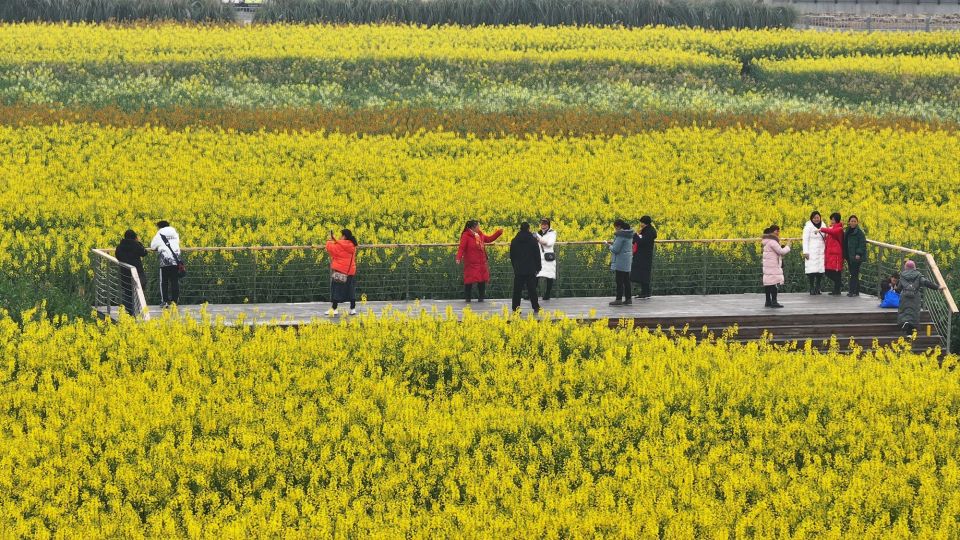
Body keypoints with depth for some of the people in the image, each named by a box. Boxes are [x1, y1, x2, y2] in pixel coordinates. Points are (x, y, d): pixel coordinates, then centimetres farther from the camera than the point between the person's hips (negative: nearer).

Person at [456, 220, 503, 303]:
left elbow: (489, 239, 27)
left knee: (482, 280, 9)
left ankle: (481, 297, 20)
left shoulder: (480, 235, 12)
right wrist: (459, 258, -30)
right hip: (471, 263, -7)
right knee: (469, 281, -4)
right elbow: (461, 247, -17)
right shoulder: (466, 236, -10)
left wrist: (498, 232, 21)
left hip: (481, 263, 7)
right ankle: (468, 298, 5)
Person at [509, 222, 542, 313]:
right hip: (531, 270, -1)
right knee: (532, 289, 5)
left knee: (517, 289, 3)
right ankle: (535, 307, 8)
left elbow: (512, 256, 9)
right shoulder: (533, 240, -4)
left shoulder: (514, 241, 3)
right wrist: (538, 267, 8)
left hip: (518, 269, 1)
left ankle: (515, 307, 0)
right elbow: (537, 255, -1)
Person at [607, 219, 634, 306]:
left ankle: (619, 299, -3)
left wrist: (609, 246, -1)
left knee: (620, 281, -5)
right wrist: (613, 243, 14)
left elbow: (615, 249, -20)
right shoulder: (629, 235, 10)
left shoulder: (620, 235, -19)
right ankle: (628, 298, 17)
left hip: (620, 262, -9)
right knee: (626, 280, 14)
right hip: (627, 262, 9)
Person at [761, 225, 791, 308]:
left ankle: (768, 301, 13)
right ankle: (774, 301, -13)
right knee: (773, 283, -10)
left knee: (768, 284, 10)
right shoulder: (772, 241, -16)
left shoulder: (767, 241, 16)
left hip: (767, 266, 10)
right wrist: (787, 247, 0)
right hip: (773, 266, -10)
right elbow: (781, 251, -17)